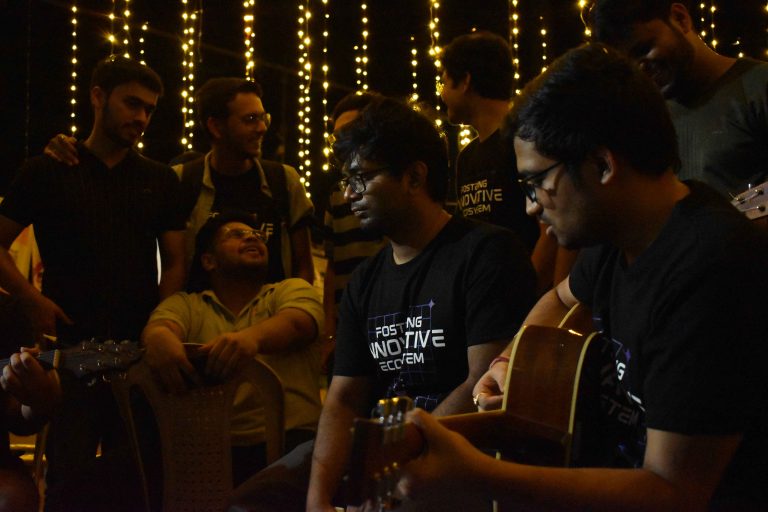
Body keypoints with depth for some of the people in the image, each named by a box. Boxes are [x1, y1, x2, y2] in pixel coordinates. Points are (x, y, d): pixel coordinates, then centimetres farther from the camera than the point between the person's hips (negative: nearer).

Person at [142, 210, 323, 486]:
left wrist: (252, 337, -32)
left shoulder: (292, 290, 16)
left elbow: (295, 324, -7)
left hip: (288, 441, -2)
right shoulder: (187, 305, 19)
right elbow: (160, 324, -4)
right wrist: (159, 336, -31)